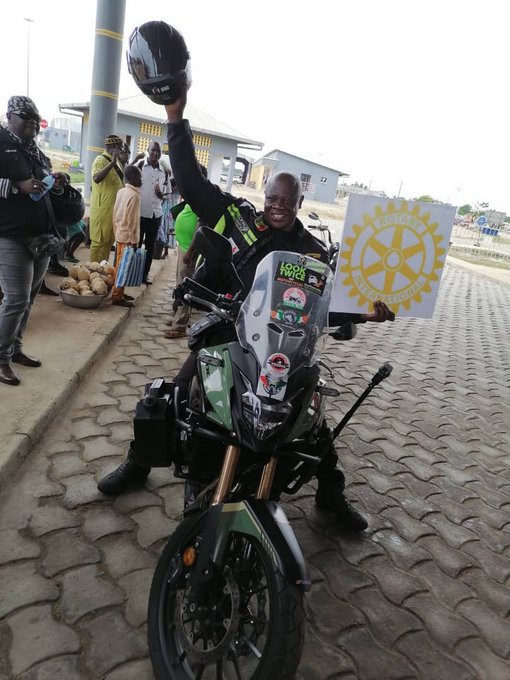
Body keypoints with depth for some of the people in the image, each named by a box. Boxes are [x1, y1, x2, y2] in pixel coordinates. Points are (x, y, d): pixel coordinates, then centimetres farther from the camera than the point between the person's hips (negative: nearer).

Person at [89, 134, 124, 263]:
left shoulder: (116, 161, 14)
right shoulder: (101, 160, -13)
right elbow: (96, 178, -34)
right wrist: (112, 163, -35)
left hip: (113, 208, 9)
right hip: (102, 209, -9)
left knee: (109, 241, 15)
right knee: (99, 241, -4)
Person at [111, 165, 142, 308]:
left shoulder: (121, 192, 8)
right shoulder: (134, 195, -17)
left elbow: (115, 215, 13)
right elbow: (132, 221, -19)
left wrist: (116, 233, 20)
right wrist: (134, 241, -16)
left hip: (119, 235, 9)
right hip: (128, 237, -9)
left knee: (120, 266, 16)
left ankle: (118, 292, 25)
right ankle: (117, 297, 1)